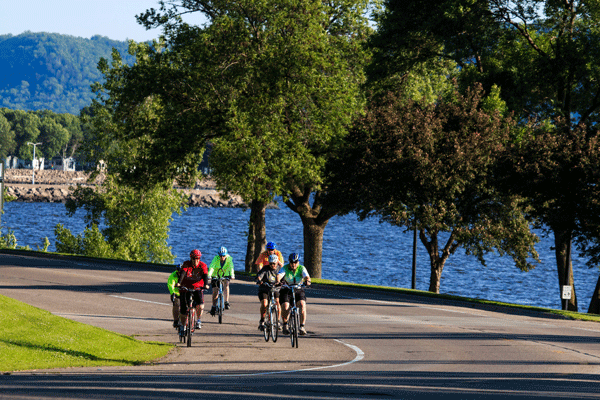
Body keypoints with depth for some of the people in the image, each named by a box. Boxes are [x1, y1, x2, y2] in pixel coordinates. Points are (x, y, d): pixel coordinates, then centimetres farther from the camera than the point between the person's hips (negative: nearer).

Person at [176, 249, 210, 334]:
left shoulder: (202, 266, -9)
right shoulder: (186, 264, -10)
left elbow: (205, 275, -23)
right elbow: (183, 273, -25)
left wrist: (206, 284, -42)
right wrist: (179, 283, -42)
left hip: (198, 288, 0)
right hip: (185, 288, 0)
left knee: (200, 305, -25)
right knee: (183, 309, -1)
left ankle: (199, 320, 0)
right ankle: (182, 325, 25)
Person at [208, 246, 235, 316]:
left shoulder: (229, 259, -24)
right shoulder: (216, 258, -27)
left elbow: (231, 267, -38)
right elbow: (211, 267, -39)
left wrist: (232, 275, -56)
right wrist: (209, 275, -55)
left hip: (225, 275, 0)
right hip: (216, 275, 0)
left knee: (226, 285, -28)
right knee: (215, 292, -5)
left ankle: (227, 302, -28)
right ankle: (214, 306, 14)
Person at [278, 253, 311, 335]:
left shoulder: (301, 268, -6)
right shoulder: (285, 268, -8)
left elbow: (307, 276, -23)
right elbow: (279, 275, -25)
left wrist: (307, 281, -47)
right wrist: (278, 281, -48)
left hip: (298, 290, 1)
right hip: (286, 290, -1)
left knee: (302, 304, -26)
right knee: (285, 307, -24)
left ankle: (302, 326, -18)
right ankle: (285, 325, 1)